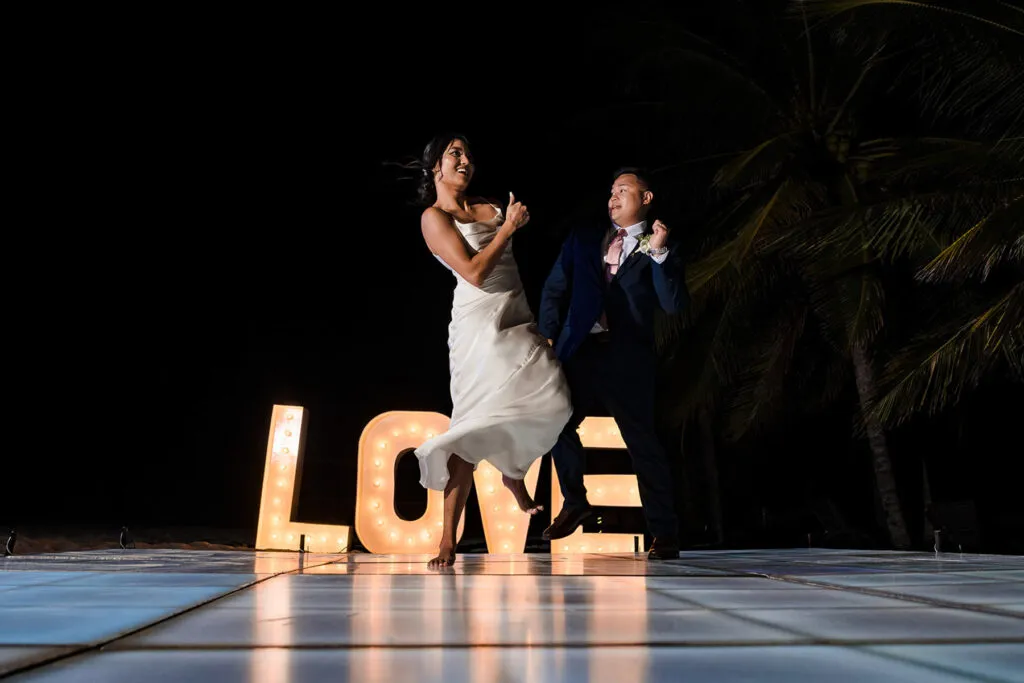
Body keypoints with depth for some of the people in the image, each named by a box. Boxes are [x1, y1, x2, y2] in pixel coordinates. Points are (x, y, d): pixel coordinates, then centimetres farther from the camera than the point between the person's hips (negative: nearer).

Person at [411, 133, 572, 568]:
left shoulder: (490, 207, 18)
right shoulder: (434, 217, -1)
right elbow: (474, 273, -12)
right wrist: (508, 227, -6)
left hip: (518, 320, 7)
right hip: (480, 324, -7)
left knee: (551, 404, -8)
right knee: (477, 426, -14)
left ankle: (513, 472, 24)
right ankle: (448, 540, -6)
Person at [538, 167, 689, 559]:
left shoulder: (661, 252, 8)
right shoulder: (583, 240, 17)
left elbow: (675, 305, -6)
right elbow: (555, 290, 13)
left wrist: (658, 254, -14)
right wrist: (548, 335, 0)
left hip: (627, 359, -3)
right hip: (578, 351, 4)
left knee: (642, 442, -3)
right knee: (557, 425, 3)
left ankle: (664, 533, 10)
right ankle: (575, 502, 27)